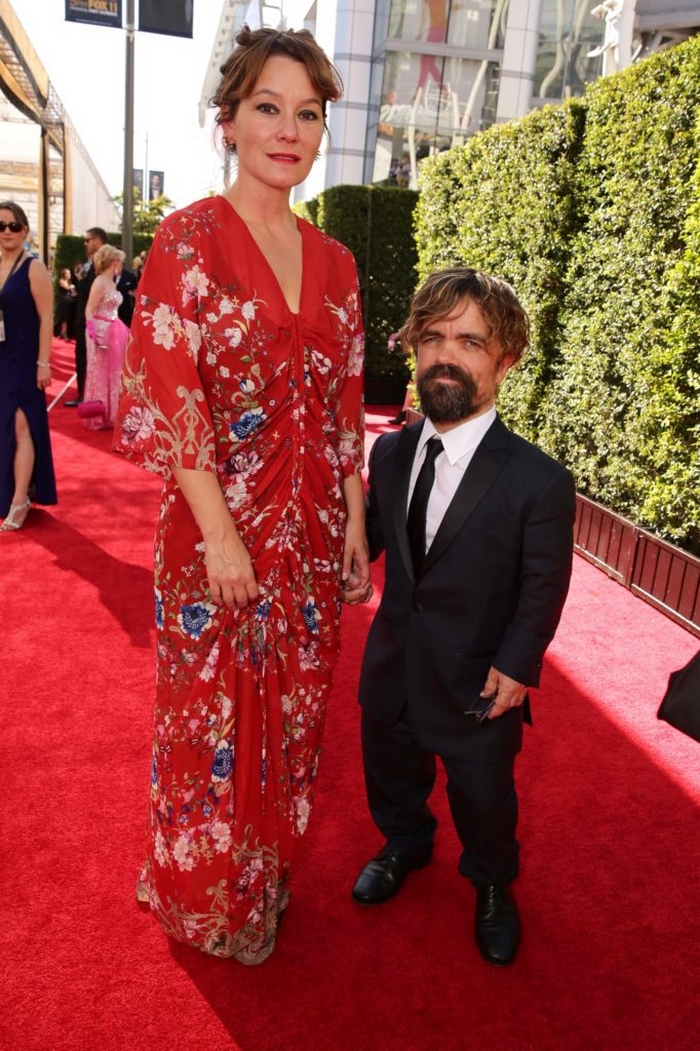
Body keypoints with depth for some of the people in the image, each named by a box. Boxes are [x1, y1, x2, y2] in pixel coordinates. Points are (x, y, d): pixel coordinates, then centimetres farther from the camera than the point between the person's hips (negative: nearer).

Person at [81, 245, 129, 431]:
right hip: (102, 333, -9)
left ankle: (108, 414, 23)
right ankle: (98, 418, 7)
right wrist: (94, 333, -29)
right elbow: (89, 310, -19)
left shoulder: (111, 282, 11)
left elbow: (111, 310, 12)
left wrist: (124, 330, 14)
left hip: (113, 332, 9)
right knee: (100, 373, -1)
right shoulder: (100, 282, -14)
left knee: (112, 373, 13)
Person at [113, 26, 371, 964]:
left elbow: (345, 408, 9)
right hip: (220, 523, -5)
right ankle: (206, 896, 37)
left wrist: (354, 525, 6)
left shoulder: (333, 262, 8)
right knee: (214, 712, 10)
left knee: (293, 706, 16)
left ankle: (268, 869, 43)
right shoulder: (189, 239, -8)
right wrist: (219, 533, -15)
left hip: (313, 532, 5)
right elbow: (162, 399, -13)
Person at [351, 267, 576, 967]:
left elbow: (543, 589, -15)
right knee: (390, 770, 26)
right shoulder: (390, 451, -7)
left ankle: (492, 886, 51)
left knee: (482, 794, 17)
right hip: (393, 662, 5)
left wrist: (515, 666, -17)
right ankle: (405, 844, 59)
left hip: (478, 679, -4)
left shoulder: (539, 482, -22)